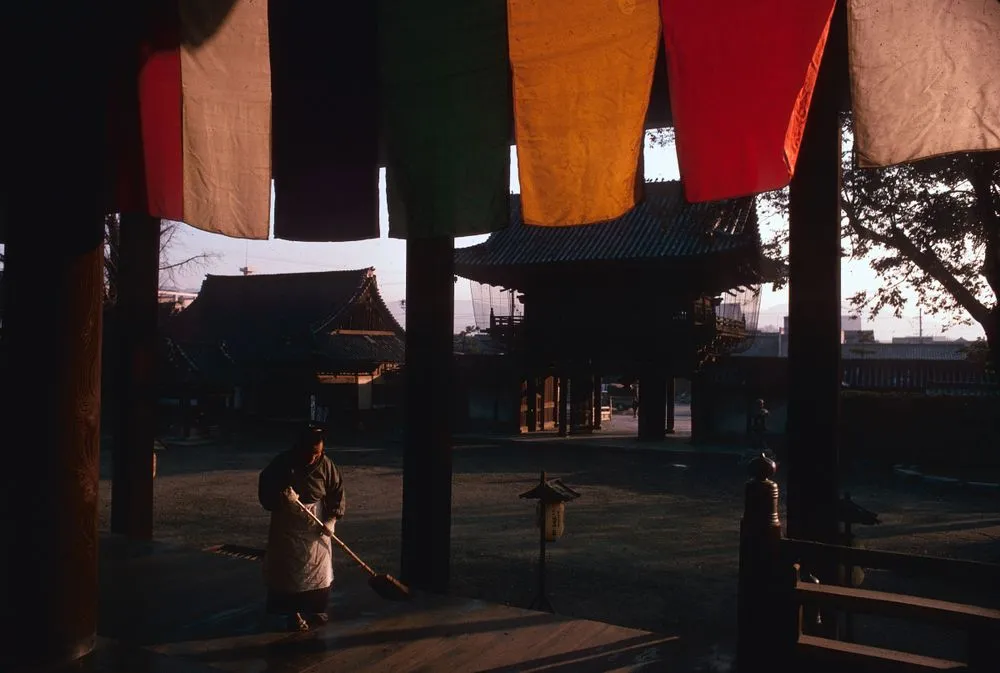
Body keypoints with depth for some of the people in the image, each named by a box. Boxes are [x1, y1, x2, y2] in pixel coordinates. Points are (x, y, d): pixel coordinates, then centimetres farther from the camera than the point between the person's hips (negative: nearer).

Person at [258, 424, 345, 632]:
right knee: (289, 568, -1)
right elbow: (265, 490, -9)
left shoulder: (325, 464, -9)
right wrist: (279, 498, -29)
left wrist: (332, 518, -14)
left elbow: (337, 490, -4)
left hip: (316, 523, 2)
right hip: (288, 525, -2)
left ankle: (315, 609, 26)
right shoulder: (282, 463, -15)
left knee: (318, 567, 10)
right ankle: (293, 612, 11)